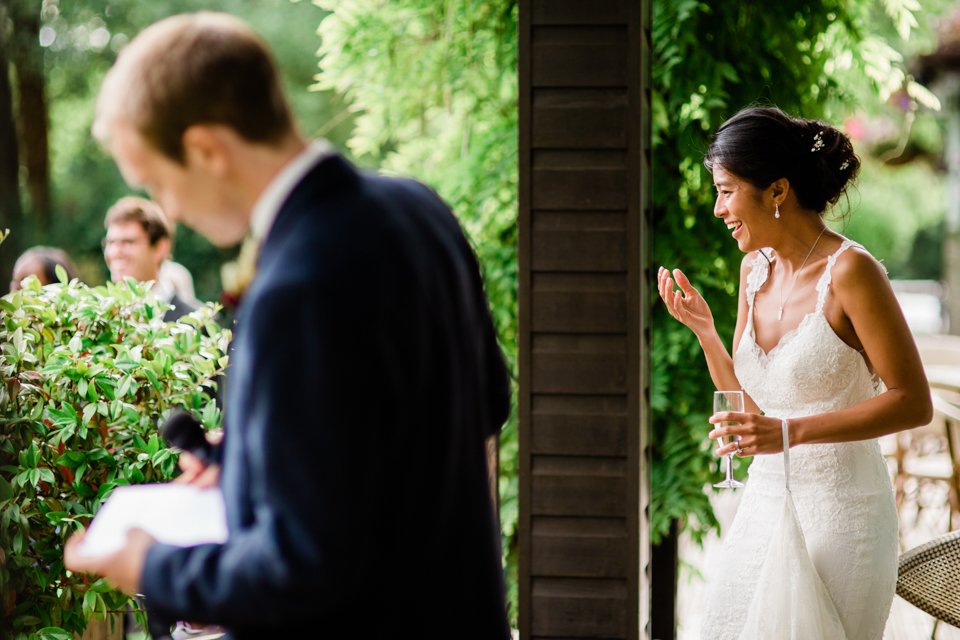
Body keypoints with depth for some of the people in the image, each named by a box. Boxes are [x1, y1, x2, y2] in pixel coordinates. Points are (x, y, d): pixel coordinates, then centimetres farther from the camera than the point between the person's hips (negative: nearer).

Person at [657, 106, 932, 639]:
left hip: (839, 512, -7)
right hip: (765, 504, 7)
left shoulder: (850, 271, -15)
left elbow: (913, 403, -16)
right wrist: (703, 329, -1)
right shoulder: (755, 269, 7)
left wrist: (791, 432, -22)